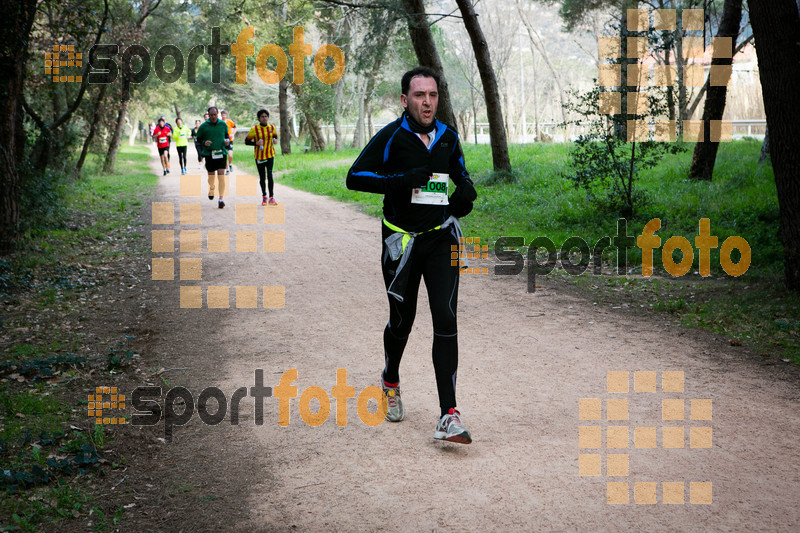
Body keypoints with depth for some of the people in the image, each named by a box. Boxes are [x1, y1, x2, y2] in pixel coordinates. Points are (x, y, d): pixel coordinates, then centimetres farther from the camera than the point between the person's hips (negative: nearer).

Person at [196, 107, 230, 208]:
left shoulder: (223, 125, 6)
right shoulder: (203, 126, 0)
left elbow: (227, 135, 21)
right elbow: (198, 139, 7)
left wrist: (228, 141, -1)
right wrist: (204, 143, -13)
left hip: (221, 153, 0)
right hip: (209, 154, 0)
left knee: (221, 176, -11)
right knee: (211, 176, 8)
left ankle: (221, 199, -8)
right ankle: (211, 189, 43)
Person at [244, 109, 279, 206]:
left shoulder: (272, 127, 0)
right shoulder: (254, 129, -9)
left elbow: (275, 136, 18)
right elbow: (246, 141, -4)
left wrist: (275, 140, -6)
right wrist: (256, 143, -21)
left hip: (270, 155, 1)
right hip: (259, 155, -1)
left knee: (270, 175, -12)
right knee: (262, 177, 7)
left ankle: (271, 198, -9)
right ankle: (264, 197, 24)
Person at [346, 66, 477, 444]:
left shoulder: (447, 137, 7)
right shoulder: (390, 137, -6)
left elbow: (460, 173, 24)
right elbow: (354, 177, -10)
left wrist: (466, 190, 0)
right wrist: (399, 180, -23)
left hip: (442, 238, 2)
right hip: (402, 240, -2)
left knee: (446, 321, -10)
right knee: (401, 320, 11)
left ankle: (449, 416, -13)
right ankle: (390, 381, 44)